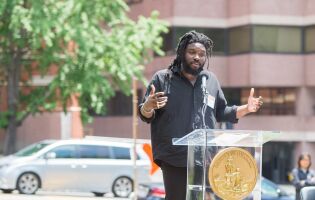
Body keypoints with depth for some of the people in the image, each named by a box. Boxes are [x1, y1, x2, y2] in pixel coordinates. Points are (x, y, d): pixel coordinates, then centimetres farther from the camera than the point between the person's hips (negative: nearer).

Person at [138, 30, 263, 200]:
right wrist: (149, 106, -23)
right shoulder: (162, 78, 2)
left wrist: (246, 109, 9)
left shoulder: (211, 80, 14)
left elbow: (221, 113, 23)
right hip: (175, 160, -4)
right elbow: (145, 115, 0)